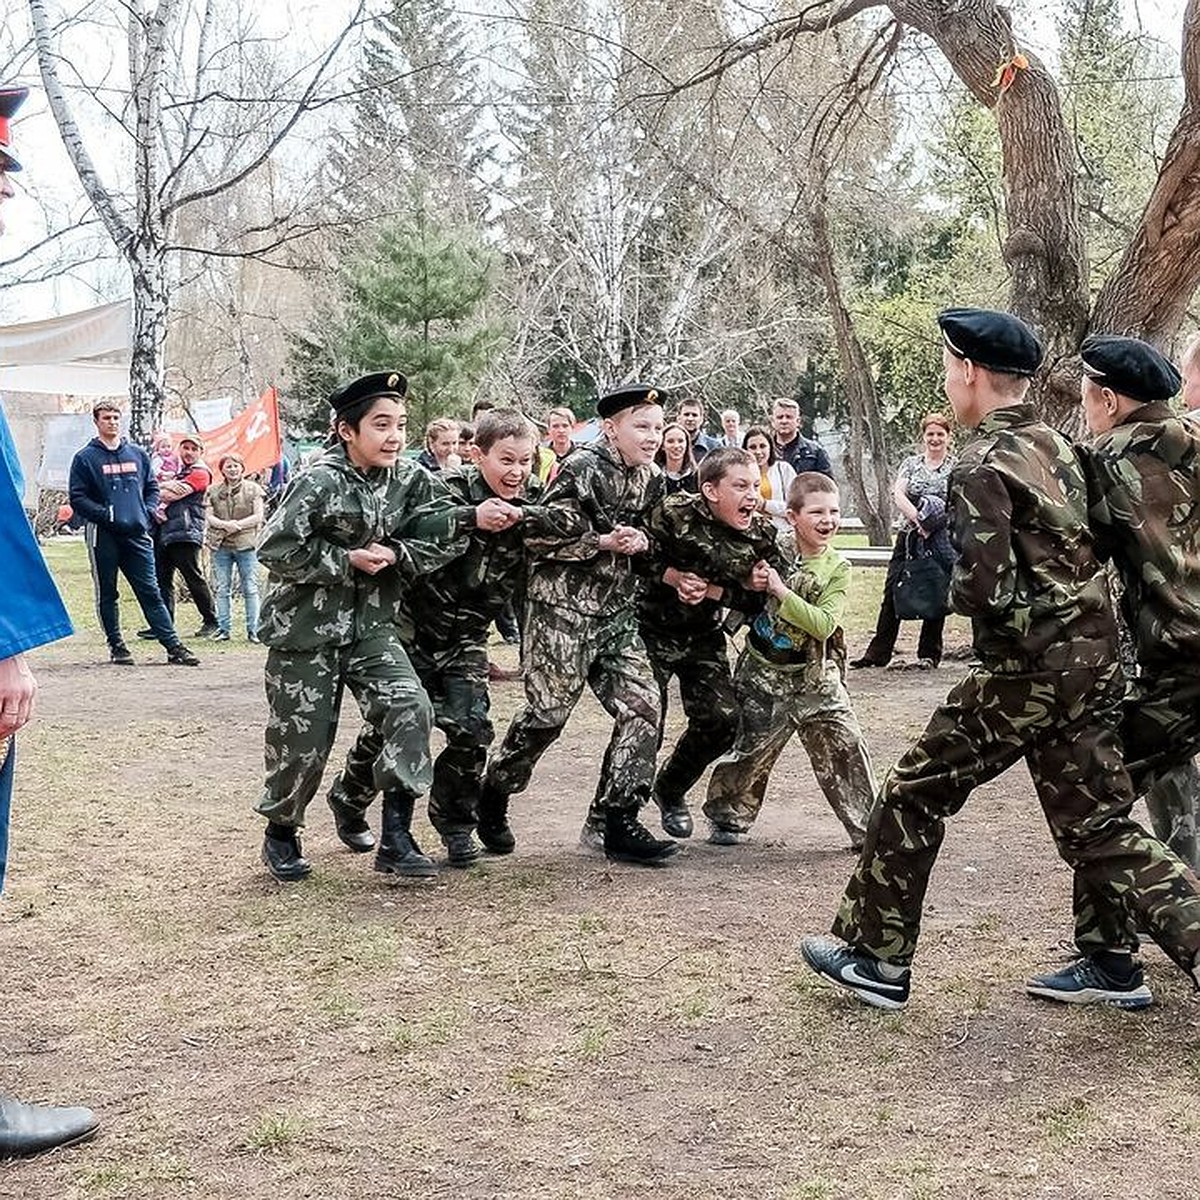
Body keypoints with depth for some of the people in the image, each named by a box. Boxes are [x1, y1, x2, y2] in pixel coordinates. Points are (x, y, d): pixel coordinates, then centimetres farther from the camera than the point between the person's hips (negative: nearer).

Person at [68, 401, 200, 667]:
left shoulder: (138, 454, 12)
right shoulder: (85, 458, 1)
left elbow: (152, 488, 20)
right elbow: (77, 498, -3)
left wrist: (147, 512, 2)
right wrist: (104, 513, -15)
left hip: (137, 534, 2)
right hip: (103, 535, -2)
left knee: (150, 592, 2)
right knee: (106, 593, 5)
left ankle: (173, 646, -1)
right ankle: (116, 645, 16)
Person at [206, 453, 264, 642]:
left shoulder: (253, 489, 4)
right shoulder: (213, 491, 11)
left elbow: (258, 516, -2)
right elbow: (209, 517, 4)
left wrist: (238, 524, -15)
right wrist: (225, 525, -15)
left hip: (246, 543, -2)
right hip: (220, 545, 2)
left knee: (250, 588, -2)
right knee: (222, 589, 5)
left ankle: (253, 629, 2)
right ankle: (224, 628, 11)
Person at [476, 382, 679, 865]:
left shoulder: (651, 479, 9)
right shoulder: (582, 469, -14)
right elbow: (542, 536, -16)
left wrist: (641, 542, -2)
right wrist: (604, 542, -20)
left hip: (618, 613, 7)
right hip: (563, 607, -7)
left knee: (642, 707, -4)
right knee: (548, 711, -2)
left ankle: (617, 821, 3)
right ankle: (492, 795, 22)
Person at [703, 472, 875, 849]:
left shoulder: (837, 569, -7)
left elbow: (824, 625, -20)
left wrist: (781, 591, -25)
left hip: (814, 678, 0)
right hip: (764, 675, 0)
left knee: (846, 749, -3)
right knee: (748, 751, 5)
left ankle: (869, 828, 10)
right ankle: (728, 818, 27)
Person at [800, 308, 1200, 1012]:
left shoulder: (984, 466, -14)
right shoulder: (1058, 446, 10)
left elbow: (985, 591, -22)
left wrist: (950, 588, -1)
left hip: (1027, 670, -7)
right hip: (1096, 662, 8)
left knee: (915, 795, 7)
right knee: (1097, 823, 13)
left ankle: (877, 961, 15)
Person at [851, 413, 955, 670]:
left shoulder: (957, 469, 4)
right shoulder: (911, 463, 8)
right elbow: (898, 494, -5)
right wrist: (918, 520, -20)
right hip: (909, 537, 2)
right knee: (892, 592, -1)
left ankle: (929, 654, 14)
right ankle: (878, 652, 5)